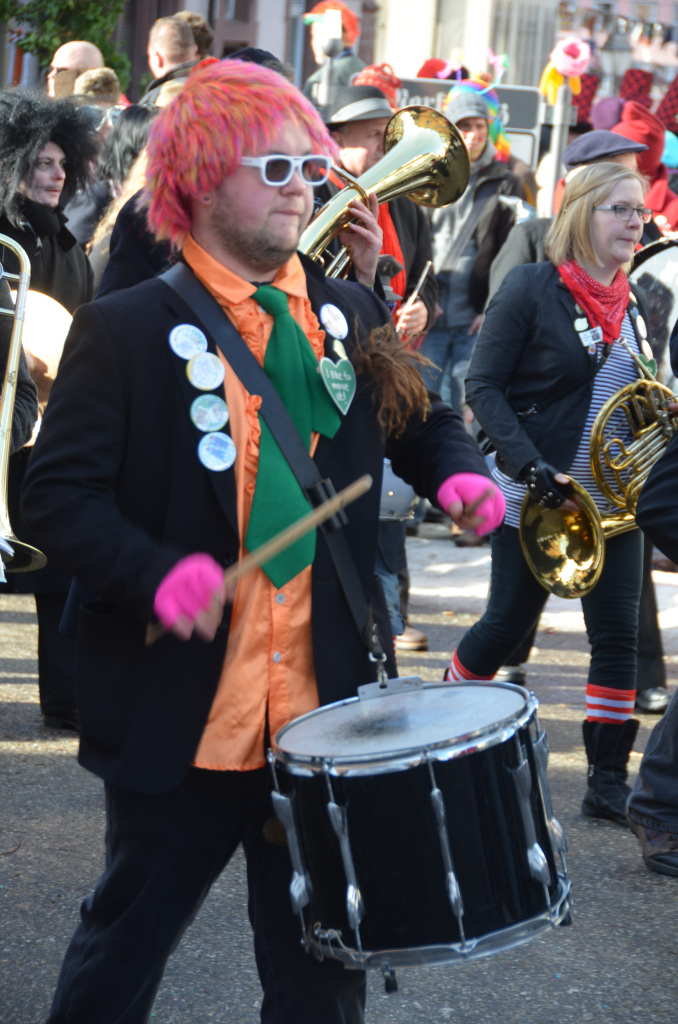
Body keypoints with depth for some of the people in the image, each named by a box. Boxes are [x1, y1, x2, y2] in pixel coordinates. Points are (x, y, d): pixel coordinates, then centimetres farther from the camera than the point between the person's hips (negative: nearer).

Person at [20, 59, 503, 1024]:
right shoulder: (123, 331, -7)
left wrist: (457, 473, -3)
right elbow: (60, 494, -9)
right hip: (179, 718, -4)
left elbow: (423, 421, 20)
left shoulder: (354, 316, 7)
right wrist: (156, 571, -26)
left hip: (327, 708, 4)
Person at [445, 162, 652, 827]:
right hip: (535, 500, -5)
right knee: (508, 624, 6)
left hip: (613, 499, 5)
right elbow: (483, 386, -13)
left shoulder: (631, 304, 9)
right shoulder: (530, 288, -11)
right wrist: (530, 465, -23)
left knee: (618, 635, 2)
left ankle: (608, 783, 9)